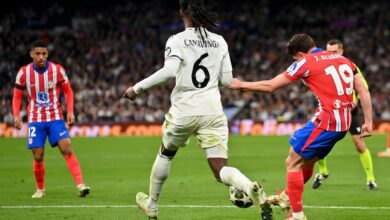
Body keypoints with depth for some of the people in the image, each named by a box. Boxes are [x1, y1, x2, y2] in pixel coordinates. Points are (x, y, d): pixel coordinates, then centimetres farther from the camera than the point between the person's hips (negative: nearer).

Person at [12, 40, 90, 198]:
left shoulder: (57, 70, -7)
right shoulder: (24, 72, -6)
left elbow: (68, 91, 6)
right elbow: (17, 96, 5)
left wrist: (70, 111, -6)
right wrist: (16, 115, -9)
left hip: (55, 118, 0)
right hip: (35, 120, 1)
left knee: (67, 150, -15)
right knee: (38, 157, -2)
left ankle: (80, 185, -20)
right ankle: (40, 189, 19)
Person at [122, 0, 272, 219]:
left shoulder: (177, 40, -4)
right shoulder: (220, 41, 8)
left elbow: (169, 71, -20)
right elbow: (227, 80, 9)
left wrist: (138, 87, -11)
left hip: (184, 111, -2)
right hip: (213, 111, 2)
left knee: (165, 154, 27)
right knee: (221, 170, -2)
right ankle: (251, 188, -35)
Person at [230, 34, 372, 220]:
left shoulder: (306, 63, -4)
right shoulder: (343, 60, 15)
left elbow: (270, 86, 0)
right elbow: (363, 90, 11)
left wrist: (240, 84, 13)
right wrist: (368, 121, 12)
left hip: (326, 121, -8)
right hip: (344, 124, 8)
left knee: (293, 162, 2)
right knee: (307, 161, 24)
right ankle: (287, 197, 39)